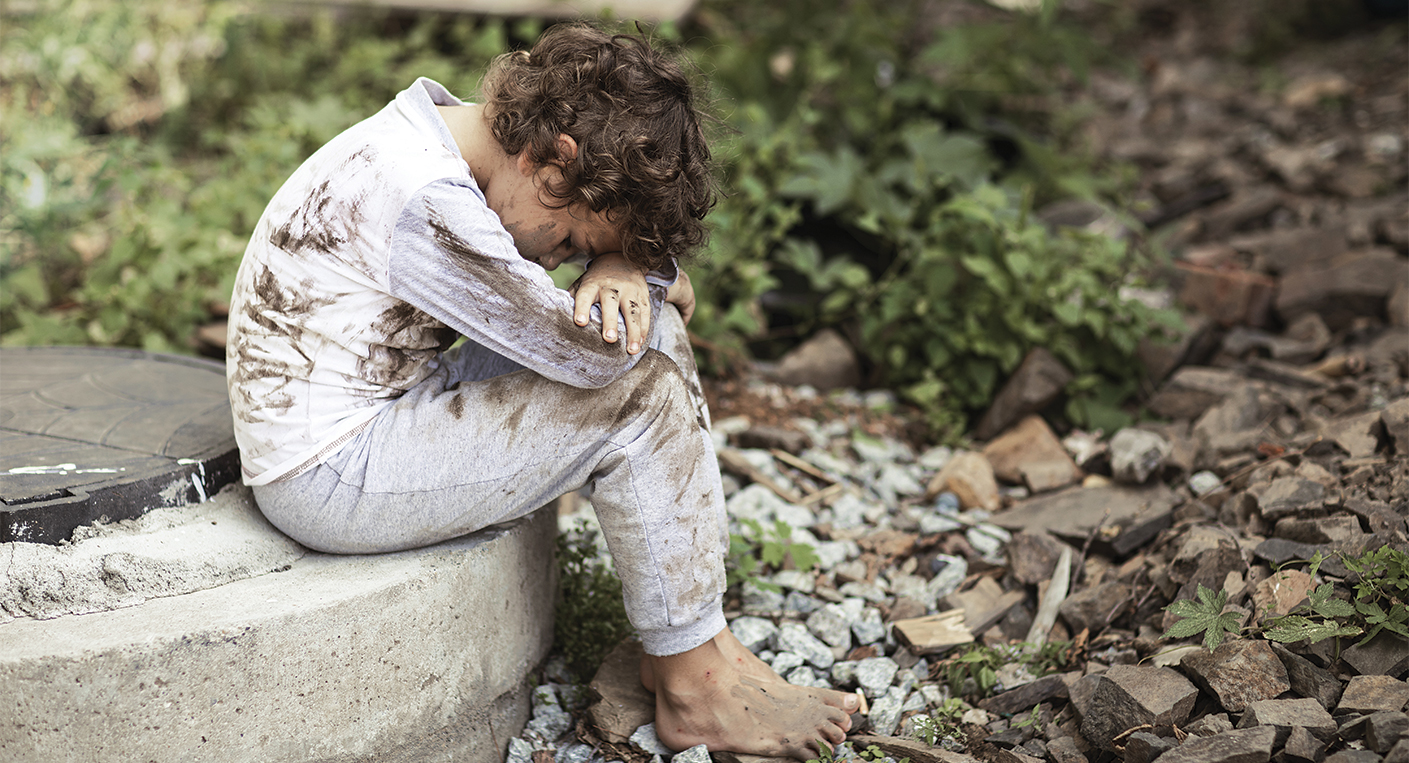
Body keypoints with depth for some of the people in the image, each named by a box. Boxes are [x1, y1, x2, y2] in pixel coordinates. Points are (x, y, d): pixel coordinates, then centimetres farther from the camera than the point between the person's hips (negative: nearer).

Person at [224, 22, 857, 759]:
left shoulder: (455, 136, 2)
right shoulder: (426, 203, -28)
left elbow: (636, 229, 10)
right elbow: (588, 350, -23)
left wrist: (621, 271, -14)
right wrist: (651, 280, -4)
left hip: (392, 412, 10)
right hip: (327, 481, -10)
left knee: (650, 337, 3)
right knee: (636, 393, -17)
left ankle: (695, 636, 6)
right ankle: (692, 684, -3)